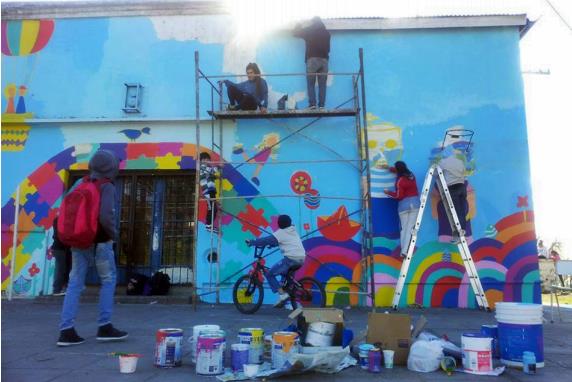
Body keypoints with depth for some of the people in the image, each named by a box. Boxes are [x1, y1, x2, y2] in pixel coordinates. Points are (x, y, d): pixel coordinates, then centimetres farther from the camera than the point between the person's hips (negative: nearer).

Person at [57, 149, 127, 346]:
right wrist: (113, 234, -8)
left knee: (75, 283, 8)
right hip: (99, 241, -6)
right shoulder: (107, 187, -11)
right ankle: (104, 327, 11)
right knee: (108, 280, 9)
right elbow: (106, 217, -23)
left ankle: (66, 330, 6)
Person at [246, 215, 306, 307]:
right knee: (285, 273, 34)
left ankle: (282, 294, -8)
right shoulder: (293, 231, 21)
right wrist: (272, 244, 36)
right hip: (301, 259, 8)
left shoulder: (281, 233, -2)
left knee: (270, 274, 3)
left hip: (291, 259, -8)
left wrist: (251, 242, 7)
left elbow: (266, 240, -2)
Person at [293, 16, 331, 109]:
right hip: (324, 60, 3)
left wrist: (299, 25, 37)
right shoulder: (326, 32, 18)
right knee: (322, 85, 0)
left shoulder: (308, 30, 8)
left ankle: (312, 104, -15)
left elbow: (296, 32, 21)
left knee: (311, 84, -2)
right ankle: (321, 105, -7)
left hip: (312, 59, -2)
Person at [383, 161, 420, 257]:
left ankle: (403, 250, 6)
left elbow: (399, 196, -10)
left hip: (404, 204, -4)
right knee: (410, 228, -4)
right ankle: (405, 251, -12)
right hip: (414, 203, 4)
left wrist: (388, 192, 4)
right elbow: (402, 170, 30)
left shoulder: (400, 181, -11)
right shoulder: (411, 175, 9)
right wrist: (390, 168, 38)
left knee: (404, 228, 8)